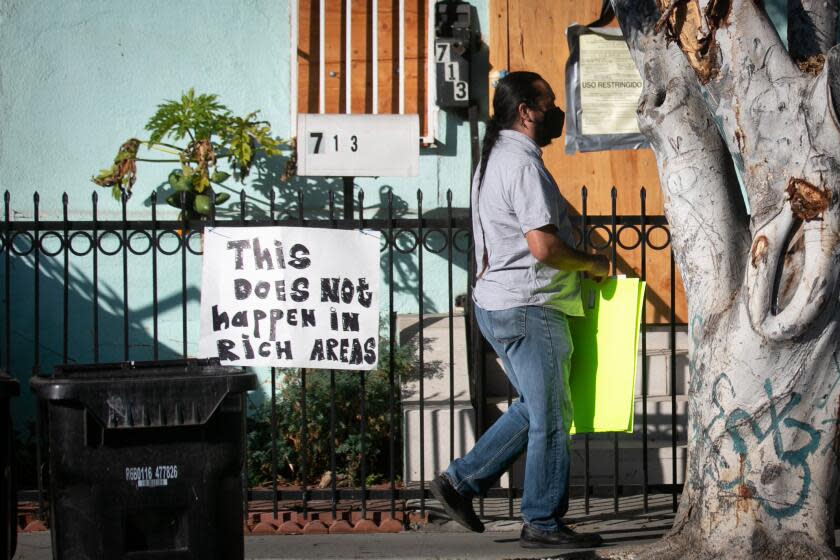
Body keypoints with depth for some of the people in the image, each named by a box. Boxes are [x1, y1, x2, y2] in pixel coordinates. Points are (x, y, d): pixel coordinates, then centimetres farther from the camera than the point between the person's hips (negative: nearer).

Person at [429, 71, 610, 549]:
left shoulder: (495, 158, 15)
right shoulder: (523, 163, -17)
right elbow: (544, 246, -23)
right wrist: (594, 264, -7)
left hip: (497, 305, 10)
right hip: (529, 309, -10)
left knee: (535, 408, 19)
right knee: (550, 419, -1)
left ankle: (462, 480, 18)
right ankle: (543, 523, 6)